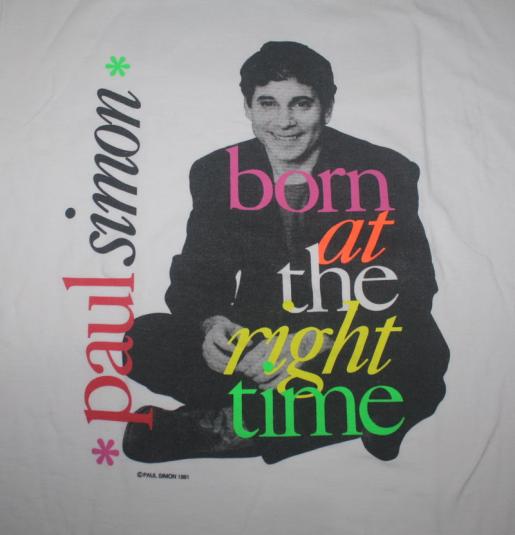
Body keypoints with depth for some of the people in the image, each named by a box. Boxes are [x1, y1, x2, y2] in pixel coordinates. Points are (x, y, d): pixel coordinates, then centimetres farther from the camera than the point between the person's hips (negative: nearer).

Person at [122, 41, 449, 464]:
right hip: (254, 341, 3)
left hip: (354, 347, -1)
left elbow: (410, 290, -11)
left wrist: (319, 340, -26)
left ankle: (234, 423, -19)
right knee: (144, 339, -18)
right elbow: (195, 273, 4)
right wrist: (210, 323, -20)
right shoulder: (216, 172, 1)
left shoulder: (385, 172, -7)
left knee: (421, 354, -33)